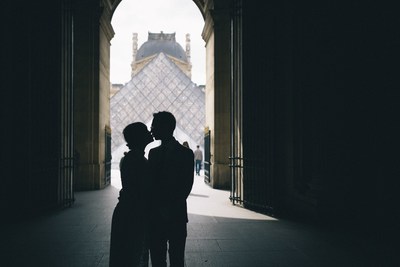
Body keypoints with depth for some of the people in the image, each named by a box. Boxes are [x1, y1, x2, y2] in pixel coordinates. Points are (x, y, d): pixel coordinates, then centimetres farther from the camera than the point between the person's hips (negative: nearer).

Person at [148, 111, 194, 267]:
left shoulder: (185, 153, -4)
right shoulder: (153, 152, 12)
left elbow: (186, 185, -9)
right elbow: (150, 183, 11)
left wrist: (168, 208, -15)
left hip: (175, 216, -4)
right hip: (155, 216, 5)